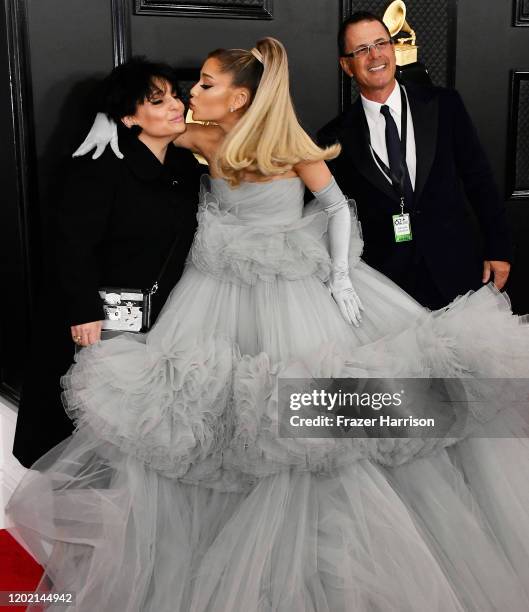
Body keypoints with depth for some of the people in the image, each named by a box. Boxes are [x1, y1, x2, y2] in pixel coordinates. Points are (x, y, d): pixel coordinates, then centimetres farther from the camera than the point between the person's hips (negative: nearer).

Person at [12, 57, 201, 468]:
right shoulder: (103, 166, -17)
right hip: (97, 318, -6)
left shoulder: (187, 167, 4)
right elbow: (74, 242, -20)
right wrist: (84, 312, -23)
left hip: (158, 318, 6)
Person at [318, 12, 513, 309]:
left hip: (457, 270, 1)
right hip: (389, 278, -1)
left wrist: (499, 248, 1)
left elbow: (479, 178, 3)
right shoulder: (336, 137, -1)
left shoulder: (445, 104, 0)